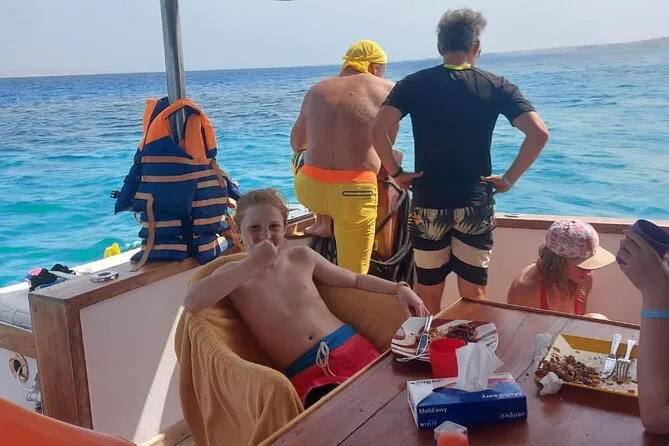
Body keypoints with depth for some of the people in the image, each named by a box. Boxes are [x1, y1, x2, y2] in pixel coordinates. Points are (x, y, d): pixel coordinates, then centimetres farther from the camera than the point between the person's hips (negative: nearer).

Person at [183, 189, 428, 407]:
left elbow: (354, 279, 23)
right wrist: (252, 264, -18)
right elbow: (191, 303, -18)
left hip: (350, 347, 4)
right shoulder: (236, 274, 2)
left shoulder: (301, 257, 11)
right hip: (307, 374, -4)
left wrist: (399, 288, 7)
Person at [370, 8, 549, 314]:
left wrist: (395, 172, -2)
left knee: (428, 296, 13)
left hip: (428, 204, 0)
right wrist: (510, 178, -1)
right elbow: (538, 133, -10)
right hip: (476, 205, 0)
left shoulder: (414, 84, -2)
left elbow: (378, 130, -14)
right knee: (474, 295, 12)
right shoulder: (496, 87, -1)